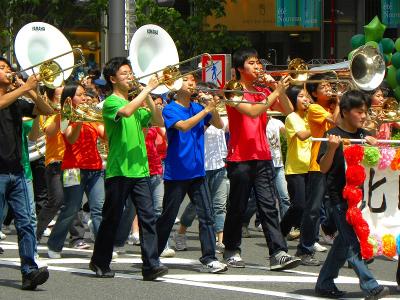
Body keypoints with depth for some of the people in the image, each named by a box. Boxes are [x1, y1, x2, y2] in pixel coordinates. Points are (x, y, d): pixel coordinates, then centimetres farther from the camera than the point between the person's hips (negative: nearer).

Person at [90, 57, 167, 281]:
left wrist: (149, 98, 0)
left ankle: (152, 265, -10)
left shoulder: (137, 105, 18)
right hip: (118, 170, -6)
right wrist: (147, 89, -21)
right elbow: (126, 112, -25)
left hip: (140, 170, 6)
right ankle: (101, 262, 18)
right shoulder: (111, 102, -4)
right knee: (112, 219, 3)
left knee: (148, 217, -6)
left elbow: (159, 122, 11)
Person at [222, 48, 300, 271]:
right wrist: (276, 92, -17)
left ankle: (278, 253, -12)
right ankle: (232, 251, 17)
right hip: (240, 158, -5)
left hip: (263, 157, 5)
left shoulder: (263, 92, 15)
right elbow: (252, 111, -20)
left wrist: (278, 89, -4)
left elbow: (288, 110, 9)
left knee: (269, 206, -4)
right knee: (237, 207, 4)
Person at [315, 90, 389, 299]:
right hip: (339, 196, -7)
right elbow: (323, 168, -12)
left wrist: (374, 146, -6)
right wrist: (332, 148, -30)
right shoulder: (334, 135, -9)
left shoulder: (363, 135, 9)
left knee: (344, 241, 12)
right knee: (353, 242, -11)